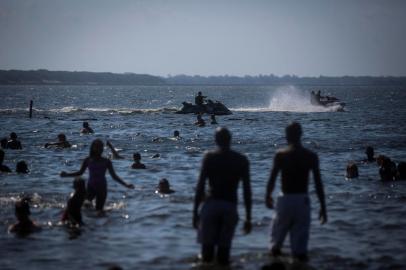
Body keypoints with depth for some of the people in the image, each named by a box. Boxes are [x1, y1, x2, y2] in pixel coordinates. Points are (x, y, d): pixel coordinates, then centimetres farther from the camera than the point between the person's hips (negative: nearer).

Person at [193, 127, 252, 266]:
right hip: (230, 207, 2)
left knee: (207, 246, 2)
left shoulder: (209, 157, 0)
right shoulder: (242, 160, 6)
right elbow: (247, 190, 4)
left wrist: (195, 211, 0)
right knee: (224, 248, 5)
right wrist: (248, 218, 8)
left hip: (211, 204, -2)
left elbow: (201, 185, -4)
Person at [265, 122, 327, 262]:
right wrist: (323, 207, 5)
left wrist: (267, 196, 14)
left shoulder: (281, 155, -7)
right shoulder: (311, 156, 0)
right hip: (303, 201, 2)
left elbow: (272, 179, -5)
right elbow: (318, 183, -1)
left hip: (285, 200, -2)